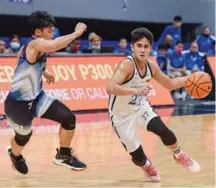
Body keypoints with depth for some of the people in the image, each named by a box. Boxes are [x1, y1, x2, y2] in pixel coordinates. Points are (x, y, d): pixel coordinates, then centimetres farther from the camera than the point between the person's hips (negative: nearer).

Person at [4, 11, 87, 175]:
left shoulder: (34, 47, 4)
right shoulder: (35, 44, -25)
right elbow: (54, 46, -49)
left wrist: (44, 72, 27)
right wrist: (76, 33, -39)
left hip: (36, 97, 8)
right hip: (18, 103, -8)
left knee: (69, 118, -9)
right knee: (24, 137, 17)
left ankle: (63, 155, 11)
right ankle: (15, 155, 54)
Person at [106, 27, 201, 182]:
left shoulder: (151, 67, -5)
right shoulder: (127, 65, -28)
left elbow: (170, 84, 13)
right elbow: (110, 88, -41)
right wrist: (136, 90, -49)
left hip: (141, 107, 5)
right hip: (121, 115, -5)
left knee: (164, 132, -16)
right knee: (137, 156, -4)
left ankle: (180, 156, 16)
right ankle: (147, 166, 35)